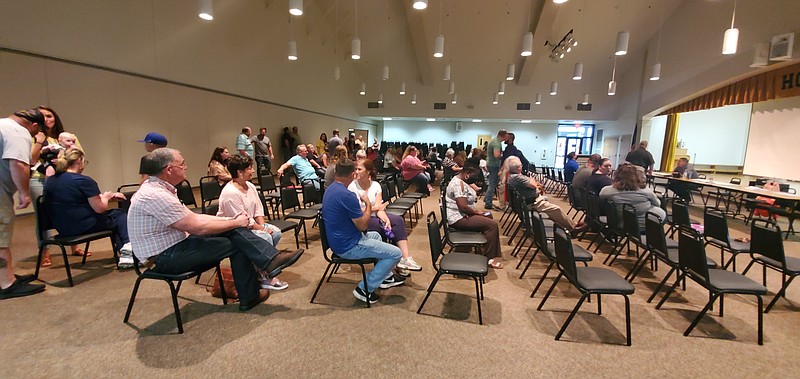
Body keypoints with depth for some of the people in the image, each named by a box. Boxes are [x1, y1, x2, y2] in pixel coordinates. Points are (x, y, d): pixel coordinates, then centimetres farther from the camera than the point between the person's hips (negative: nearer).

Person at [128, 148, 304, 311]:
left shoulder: (158, 189, 7)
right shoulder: (155, 195, -24)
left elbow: (193, 218, 9)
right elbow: (198, 227, -25)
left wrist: (231, 220, 0)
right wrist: (235, 223, -12)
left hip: (174, 245, 9)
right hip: (164, 258, -9)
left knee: (235, 232, -6)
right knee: (236, 243, -12)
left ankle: (272, 260, -10)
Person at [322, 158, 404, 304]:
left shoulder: (329, 190, 5)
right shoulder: (346, 195, -26)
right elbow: (362, 226, -18)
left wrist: (364, 209, 9)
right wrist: (368, 205, -5)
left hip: (339, 240, 10)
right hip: (348, 247, -10)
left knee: (376, 235, 32)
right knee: (395, 253, -6)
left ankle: (385, 276, 37)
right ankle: (365, 289, 1)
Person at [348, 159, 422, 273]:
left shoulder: (375, 185, 4)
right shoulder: (352, 187, -9)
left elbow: (379, 208, -6)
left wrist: (385, 218, -26)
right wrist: (375, 208, -11)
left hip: (374, 216, 5)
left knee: (398, 220, -20)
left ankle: (405, 258, -23)